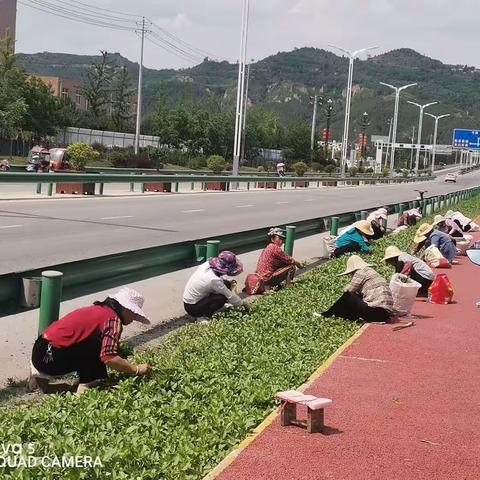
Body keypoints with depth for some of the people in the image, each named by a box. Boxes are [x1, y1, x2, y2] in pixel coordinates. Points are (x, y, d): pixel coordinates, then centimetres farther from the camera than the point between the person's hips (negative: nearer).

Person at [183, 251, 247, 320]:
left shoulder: (207, 265, -11)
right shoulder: (214, 280, -30)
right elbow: (230, 297, -17)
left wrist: (228, 282, -2)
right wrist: (242, 303, -1)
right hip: (193, 308, -8)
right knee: (222, 298, -21)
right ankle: (203, 317, -6)